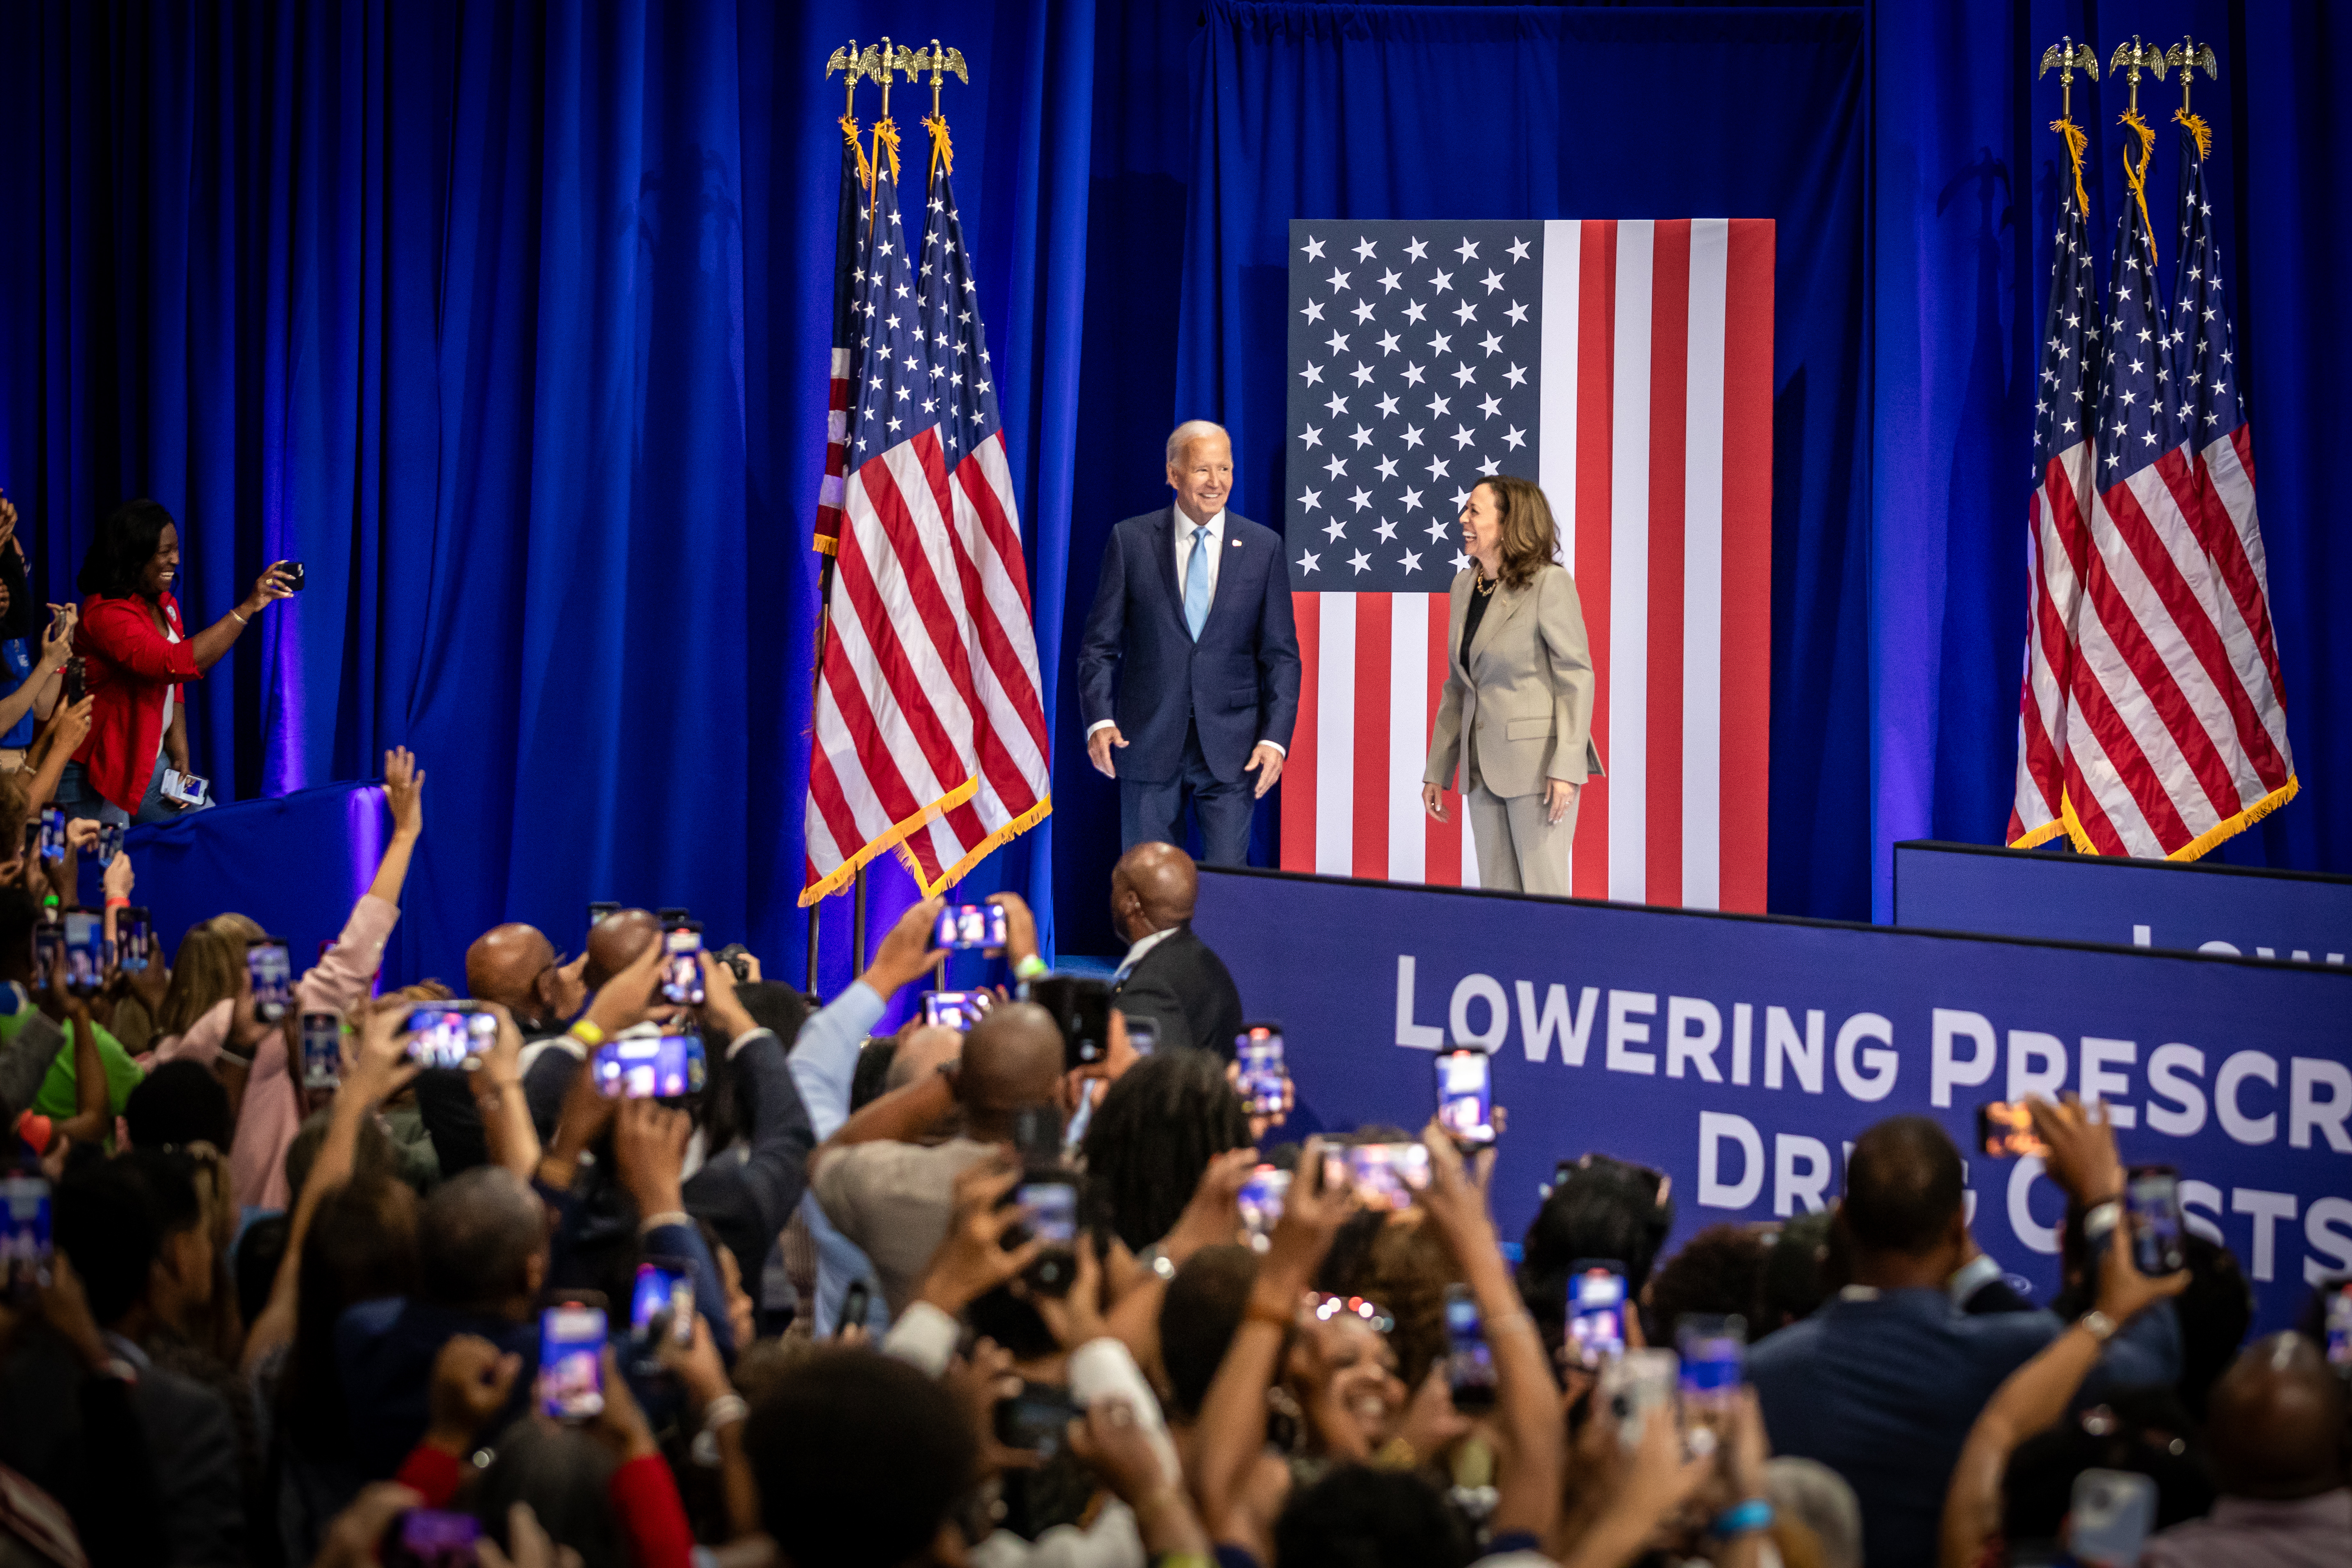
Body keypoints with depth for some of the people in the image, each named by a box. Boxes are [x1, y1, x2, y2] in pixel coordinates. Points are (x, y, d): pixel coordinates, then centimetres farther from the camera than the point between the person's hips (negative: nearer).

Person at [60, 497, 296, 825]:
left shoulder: (164, 604, 7)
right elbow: (175, 664, -37)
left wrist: (180, 757, 0)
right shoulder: (106, 614, -23)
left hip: (149, 763, 8)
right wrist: (248, 608, -36)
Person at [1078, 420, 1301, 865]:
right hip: (1148, 743, 0)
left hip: (1229, 747, 0)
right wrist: (1100, 720, -11)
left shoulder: (1263, 546, 5)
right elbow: (1100, 645, 3)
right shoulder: (1130, 540, 2)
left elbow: (1281, 655, 5)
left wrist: (1275, 738, -6)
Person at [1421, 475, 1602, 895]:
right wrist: (1437, 772, 14)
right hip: (1483, 766, 7)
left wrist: (1566, 768, -18)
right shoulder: (1463, 585, 11)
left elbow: (1577, 676, -11)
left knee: (1542, 894, -4)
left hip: (1537, 763, -7)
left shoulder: (1550, 583, -10)